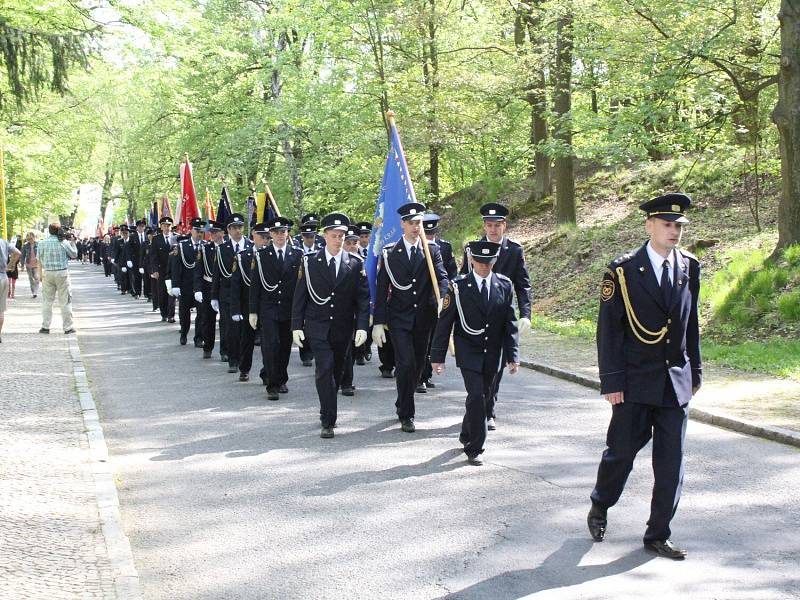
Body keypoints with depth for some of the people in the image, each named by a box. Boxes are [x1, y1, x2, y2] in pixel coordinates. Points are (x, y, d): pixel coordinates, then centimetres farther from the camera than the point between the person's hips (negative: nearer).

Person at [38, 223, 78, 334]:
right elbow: (74, 254, 6)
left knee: (47, 300, 10)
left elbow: (40, 259, 5)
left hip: (47, 273, 2)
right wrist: (72, 242, 16)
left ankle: (45, 327, 10)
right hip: (62, 273, -2)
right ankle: (68, 327, 7)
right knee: (65, 301, 5)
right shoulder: (64, 242, -7)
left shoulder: (42, 243, -1)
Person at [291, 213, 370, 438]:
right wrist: (297, 326, -4)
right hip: (318, 327, -2)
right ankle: (328, 421, -13)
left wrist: (362, 326, -12)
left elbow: (363, 298, -1)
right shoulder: (310, 262, -1)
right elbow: (300, 296, 2)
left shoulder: (355, 264, 1)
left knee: (336, 371, 12)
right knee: (324, 369, -14)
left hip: (343, 328, 2)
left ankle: (327, 412, 32)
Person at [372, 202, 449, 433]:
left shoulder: (432, 251, 5)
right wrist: (378, 322, -6)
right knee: (406, 363, -13)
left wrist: (441, 301, -26)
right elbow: (381, 290, -1)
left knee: (418, 364, 11)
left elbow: (441, 278, -5)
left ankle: (402, 404, 33)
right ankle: (406, 414, -3)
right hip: (399, 318, -3)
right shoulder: (389, 253, -1)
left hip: (423, 318, 3)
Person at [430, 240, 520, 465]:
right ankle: (474, 448, -3)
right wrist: (437, 356, -7)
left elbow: (510, 323, 1)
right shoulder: (459, 287, -7)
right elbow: (444, 323, -5)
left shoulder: (505, 285, 0)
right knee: (477, 396, -13)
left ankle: (467, 435, 36)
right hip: (469, 353, -3)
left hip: (493, 355, 3)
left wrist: (513, 355, -5)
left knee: (483, 396, 13)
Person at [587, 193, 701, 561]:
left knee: (670, 461, 4)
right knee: (621, 451, 7)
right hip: (635, 382, -4)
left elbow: (691, 323, 13)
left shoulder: (689, 268, 6)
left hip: (676, 381, 4)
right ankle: (600, 507, 34)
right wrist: (611, 381, -11)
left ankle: (658, 535, 15)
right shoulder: (623, 270, -7)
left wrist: (695, 371, 12)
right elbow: (608, 329, -7)